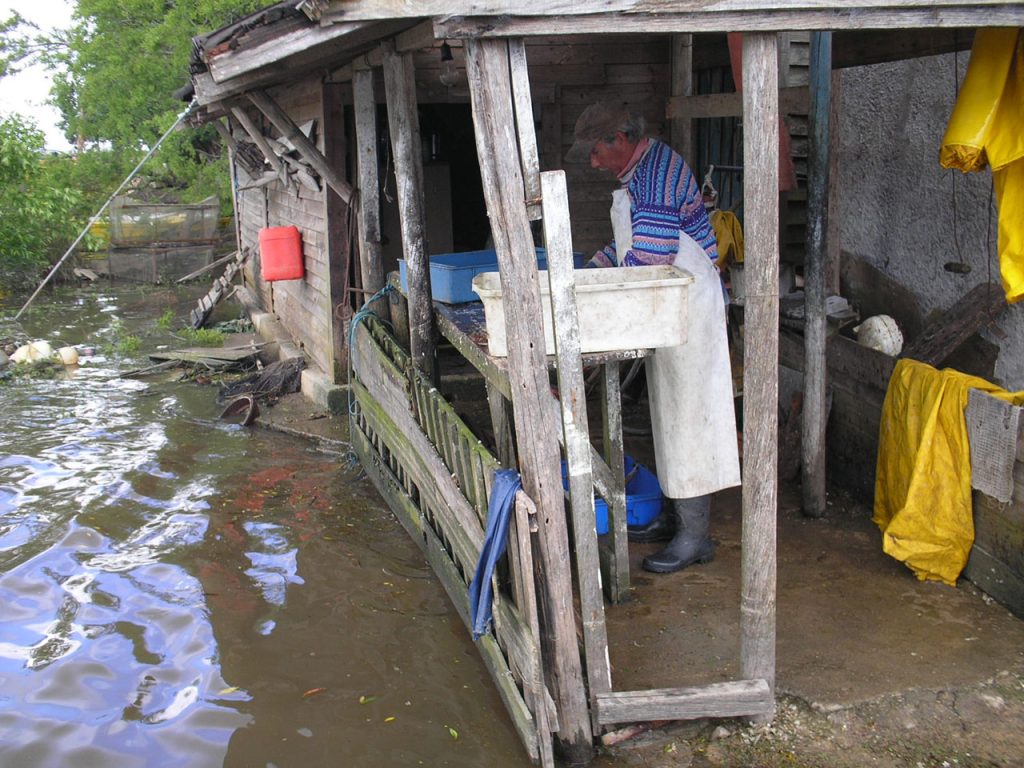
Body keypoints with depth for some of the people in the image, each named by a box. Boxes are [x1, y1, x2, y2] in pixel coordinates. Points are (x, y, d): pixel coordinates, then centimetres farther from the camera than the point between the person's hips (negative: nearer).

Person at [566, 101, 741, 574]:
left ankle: (695, 536, 2)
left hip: (688, 309, -10)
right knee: (669, 415, 16)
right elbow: (628, 244, 21)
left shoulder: (656, 176, -21)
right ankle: (673, 516, 27)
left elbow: (647, 260, -26)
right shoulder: (640, 171, 13)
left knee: (687, 415, -5)